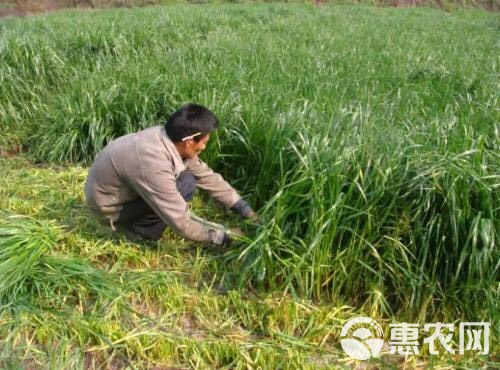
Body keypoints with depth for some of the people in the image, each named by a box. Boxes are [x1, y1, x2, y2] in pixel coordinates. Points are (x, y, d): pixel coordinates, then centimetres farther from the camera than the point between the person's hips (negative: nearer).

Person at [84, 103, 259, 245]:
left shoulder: (171, 139, -12)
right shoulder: (154, 165, -36)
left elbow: (207, 177, -2)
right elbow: (182, 224, -31)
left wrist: (245, 209, -1)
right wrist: (222, 236, -17)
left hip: (119, 187, 8)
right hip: (108, 206, -8)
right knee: (185, 186, -22)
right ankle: (140, 230, -3)